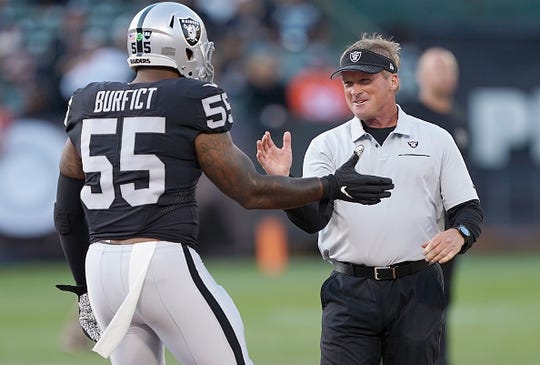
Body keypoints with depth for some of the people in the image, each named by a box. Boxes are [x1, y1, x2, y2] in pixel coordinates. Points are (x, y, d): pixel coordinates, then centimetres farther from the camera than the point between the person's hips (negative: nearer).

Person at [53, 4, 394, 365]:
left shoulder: (87, 106, 13)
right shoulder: (192, 104, -3)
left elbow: (67, 213, 17)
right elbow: (250, 191, -1)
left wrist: (85, 288, 27)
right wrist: (332, 186, 10)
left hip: (102, 266, 6)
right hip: (164, 263, -6)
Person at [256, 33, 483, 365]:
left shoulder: (436, 140, 7)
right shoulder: (327, 145, 6)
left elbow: (469, 210, 7)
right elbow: (313, 219, -6)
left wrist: (457, 234, -16)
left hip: (417, 291, 0)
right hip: (350, 293, 0)